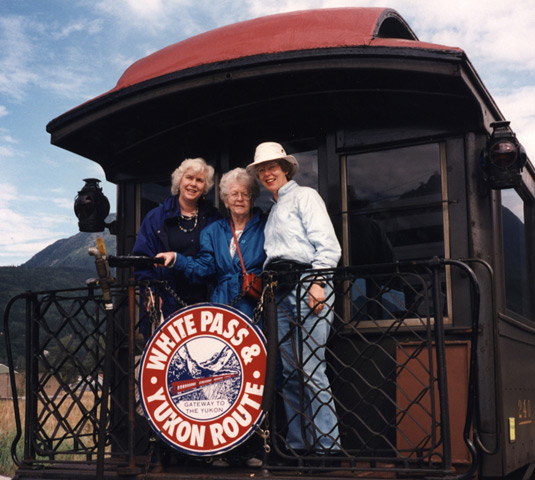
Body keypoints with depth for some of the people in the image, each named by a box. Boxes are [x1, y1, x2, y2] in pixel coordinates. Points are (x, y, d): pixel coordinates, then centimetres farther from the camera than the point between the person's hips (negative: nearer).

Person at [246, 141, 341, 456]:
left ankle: (327, 445, -11)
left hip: (306, 282, -8)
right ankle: (298, 445, 11)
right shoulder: (274, 209, 26)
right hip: (282, 292, 8)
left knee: (311, 370, -14)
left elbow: (327, 243, -8)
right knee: (290, 372, 6)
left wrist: (318, 281, -17)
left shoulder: (304, 195, 3)